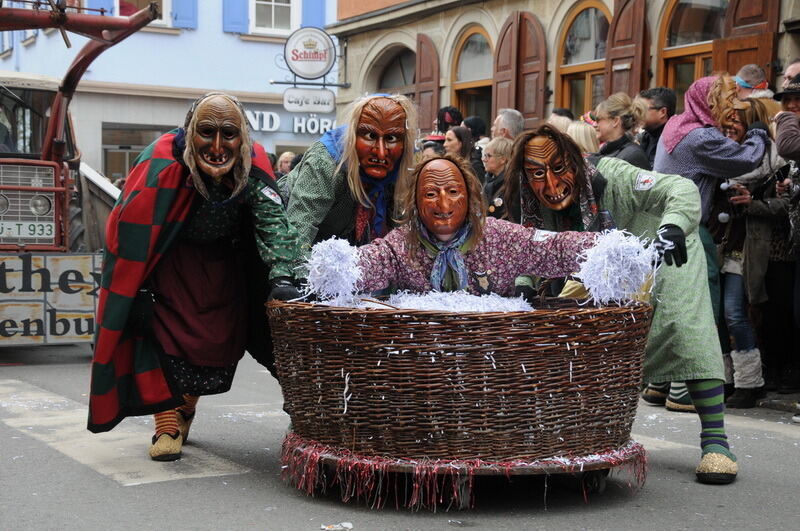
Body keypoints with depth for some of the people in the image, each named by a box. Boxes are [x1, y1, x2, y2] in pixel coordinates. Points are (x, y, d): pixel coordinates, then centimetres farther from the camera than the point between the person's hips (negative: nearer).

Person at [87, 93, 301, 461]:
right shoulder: (161, 163, -31)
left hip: (223, 262, 3)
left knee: (223, 333, 1)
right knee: (162, 324, -16)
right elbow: (129, 231, -25)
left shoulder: (253, 166, -23)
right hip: (168, 257, -3)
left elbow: (273, 223, -27)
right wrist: (138, 292, -25)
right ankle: (167, 423, -6)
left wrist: (281, 276, -42)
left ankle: (186, 407, 26)